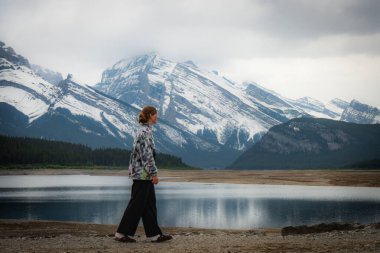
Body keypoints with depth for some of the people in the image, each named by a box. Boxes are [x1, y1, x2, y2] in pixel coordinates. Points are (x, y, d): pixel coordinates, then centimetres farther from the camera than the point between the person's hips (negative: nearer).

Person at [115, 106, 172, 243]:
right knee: (137, 204, -3)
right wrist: (154, 173, -18)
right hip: (143, 173, -10)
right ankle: (122, 233, 3)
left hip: (142, 173, 10)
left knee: (149, 203, 10)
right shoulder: (146, 131, -15)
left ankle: (154, 234, 13)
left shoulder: (143, 130, 15)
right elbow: (147, 154, -20)